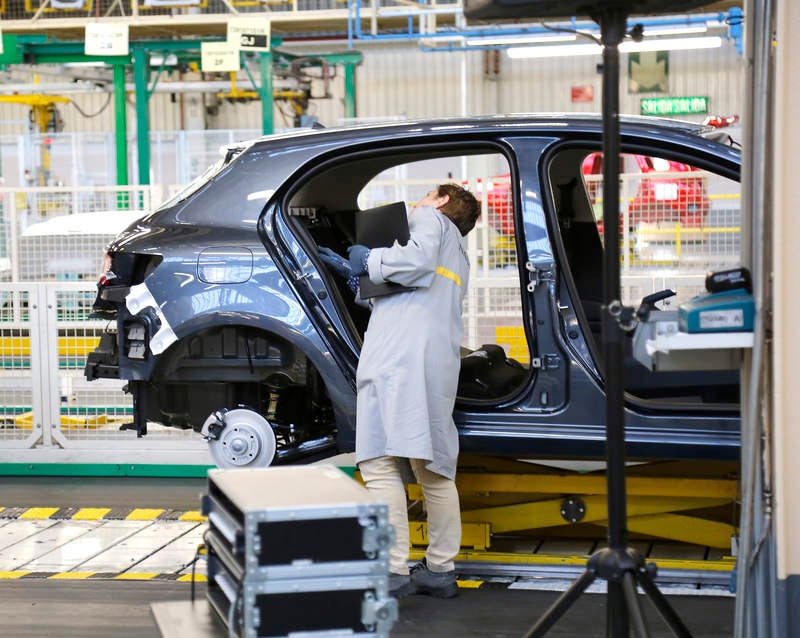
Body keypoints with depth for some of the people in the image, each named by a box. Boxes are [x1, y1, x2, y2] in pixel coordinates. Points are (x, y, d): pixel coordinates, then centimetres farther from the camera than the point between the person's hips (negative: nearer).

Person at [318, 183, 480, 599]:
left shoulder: (430, 219, 13)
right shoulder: (458, 259, 37)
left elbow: (417, 259, -10)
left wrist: (369, 261, 3)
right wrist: (353, 271, 44)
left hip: (399, 354, -9)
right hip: (441, 362, 9)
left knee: (380, 463, -14)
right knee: (434, 471, 11)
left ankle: (393, 573, -20)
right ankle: (440, 570, 14)